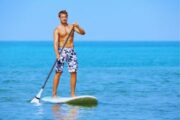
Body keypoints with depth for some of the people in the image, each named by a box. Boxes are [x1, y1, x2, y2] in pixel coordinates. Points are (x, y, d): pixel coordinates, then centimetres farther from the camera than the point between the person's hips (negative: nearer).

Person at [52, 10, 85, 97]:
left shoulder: (72, 27, 11)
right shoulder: (57, 29, -1)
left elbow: (83, 33, 0)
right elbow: (55, 42, -11)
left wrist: (78, 27, -20)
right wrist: (57, 54, -25)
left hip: (71, 51, 4)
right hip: (62, 51, -4)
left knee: (73, 72, -2)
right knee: (58, 72, -6)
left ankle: (73, 94, 4)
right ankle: (54, 94, -4)